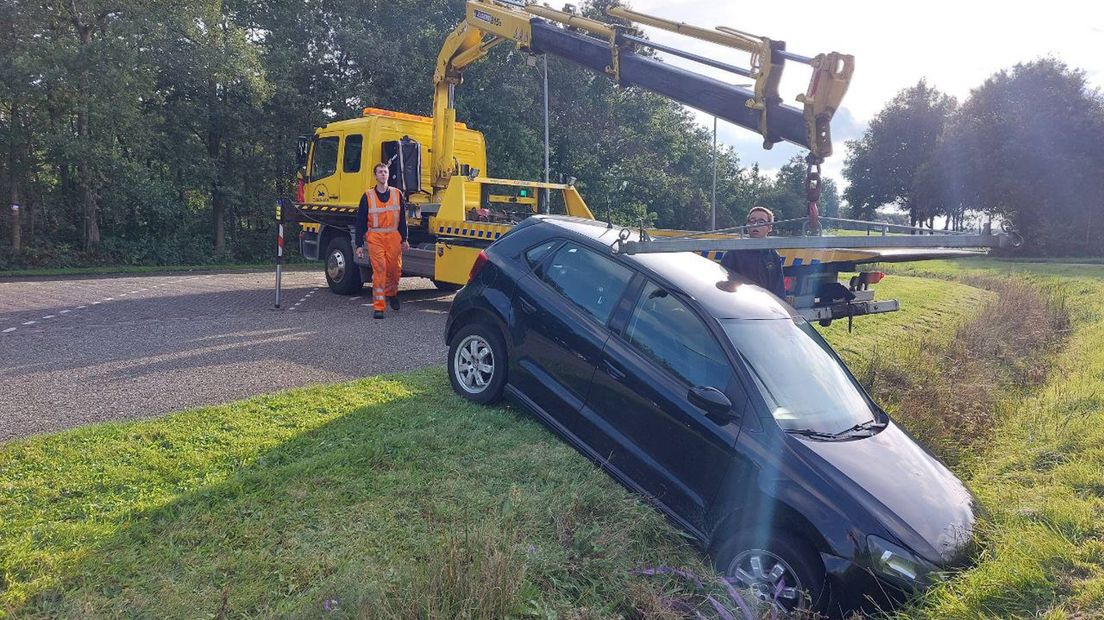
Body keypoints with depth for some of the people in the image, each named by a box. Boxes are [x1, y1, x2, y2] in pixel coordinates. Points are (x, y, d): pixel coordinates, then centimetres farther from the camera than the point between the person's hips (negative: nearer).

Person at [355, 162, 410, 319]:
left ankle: (391, 293, 36)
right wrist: (359, 245, 0)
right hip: (375, 238, -2)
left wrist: (404, 239, 10)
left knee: (395, 269, 4)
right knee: (379, 270, -9)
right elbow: (360, 222, 4)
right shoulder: (367, 196, 3)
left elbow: (402, 218, 13)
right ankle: (378, 307, -7)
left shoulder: (397, 194, 8)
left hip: (394, 237, 2)